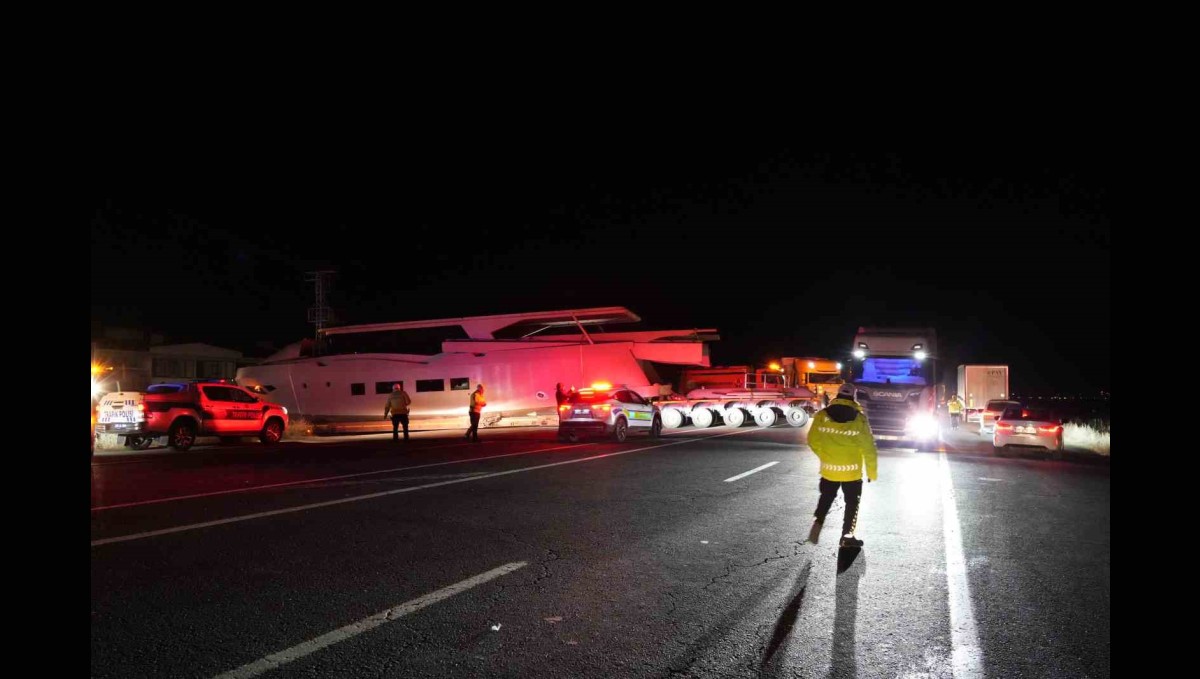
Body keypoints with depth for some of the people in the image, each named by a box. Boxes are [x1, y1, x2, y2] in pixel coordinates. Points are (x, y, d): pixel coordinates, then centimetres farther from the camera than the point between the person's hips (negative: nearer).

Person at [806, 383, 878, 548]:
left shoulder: (822, 416, -6)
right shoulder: (859, 419, -11)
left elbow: (813, 441, 1)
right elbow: (868, 448, -10)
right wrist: (872, 472, 1)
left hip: (828, 469, 2)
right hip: (852, 472, -2)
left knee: (826, 498, 21)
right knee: (852, 503, 16)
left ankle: (818, 522, 0)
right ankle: (847, 536, 19)